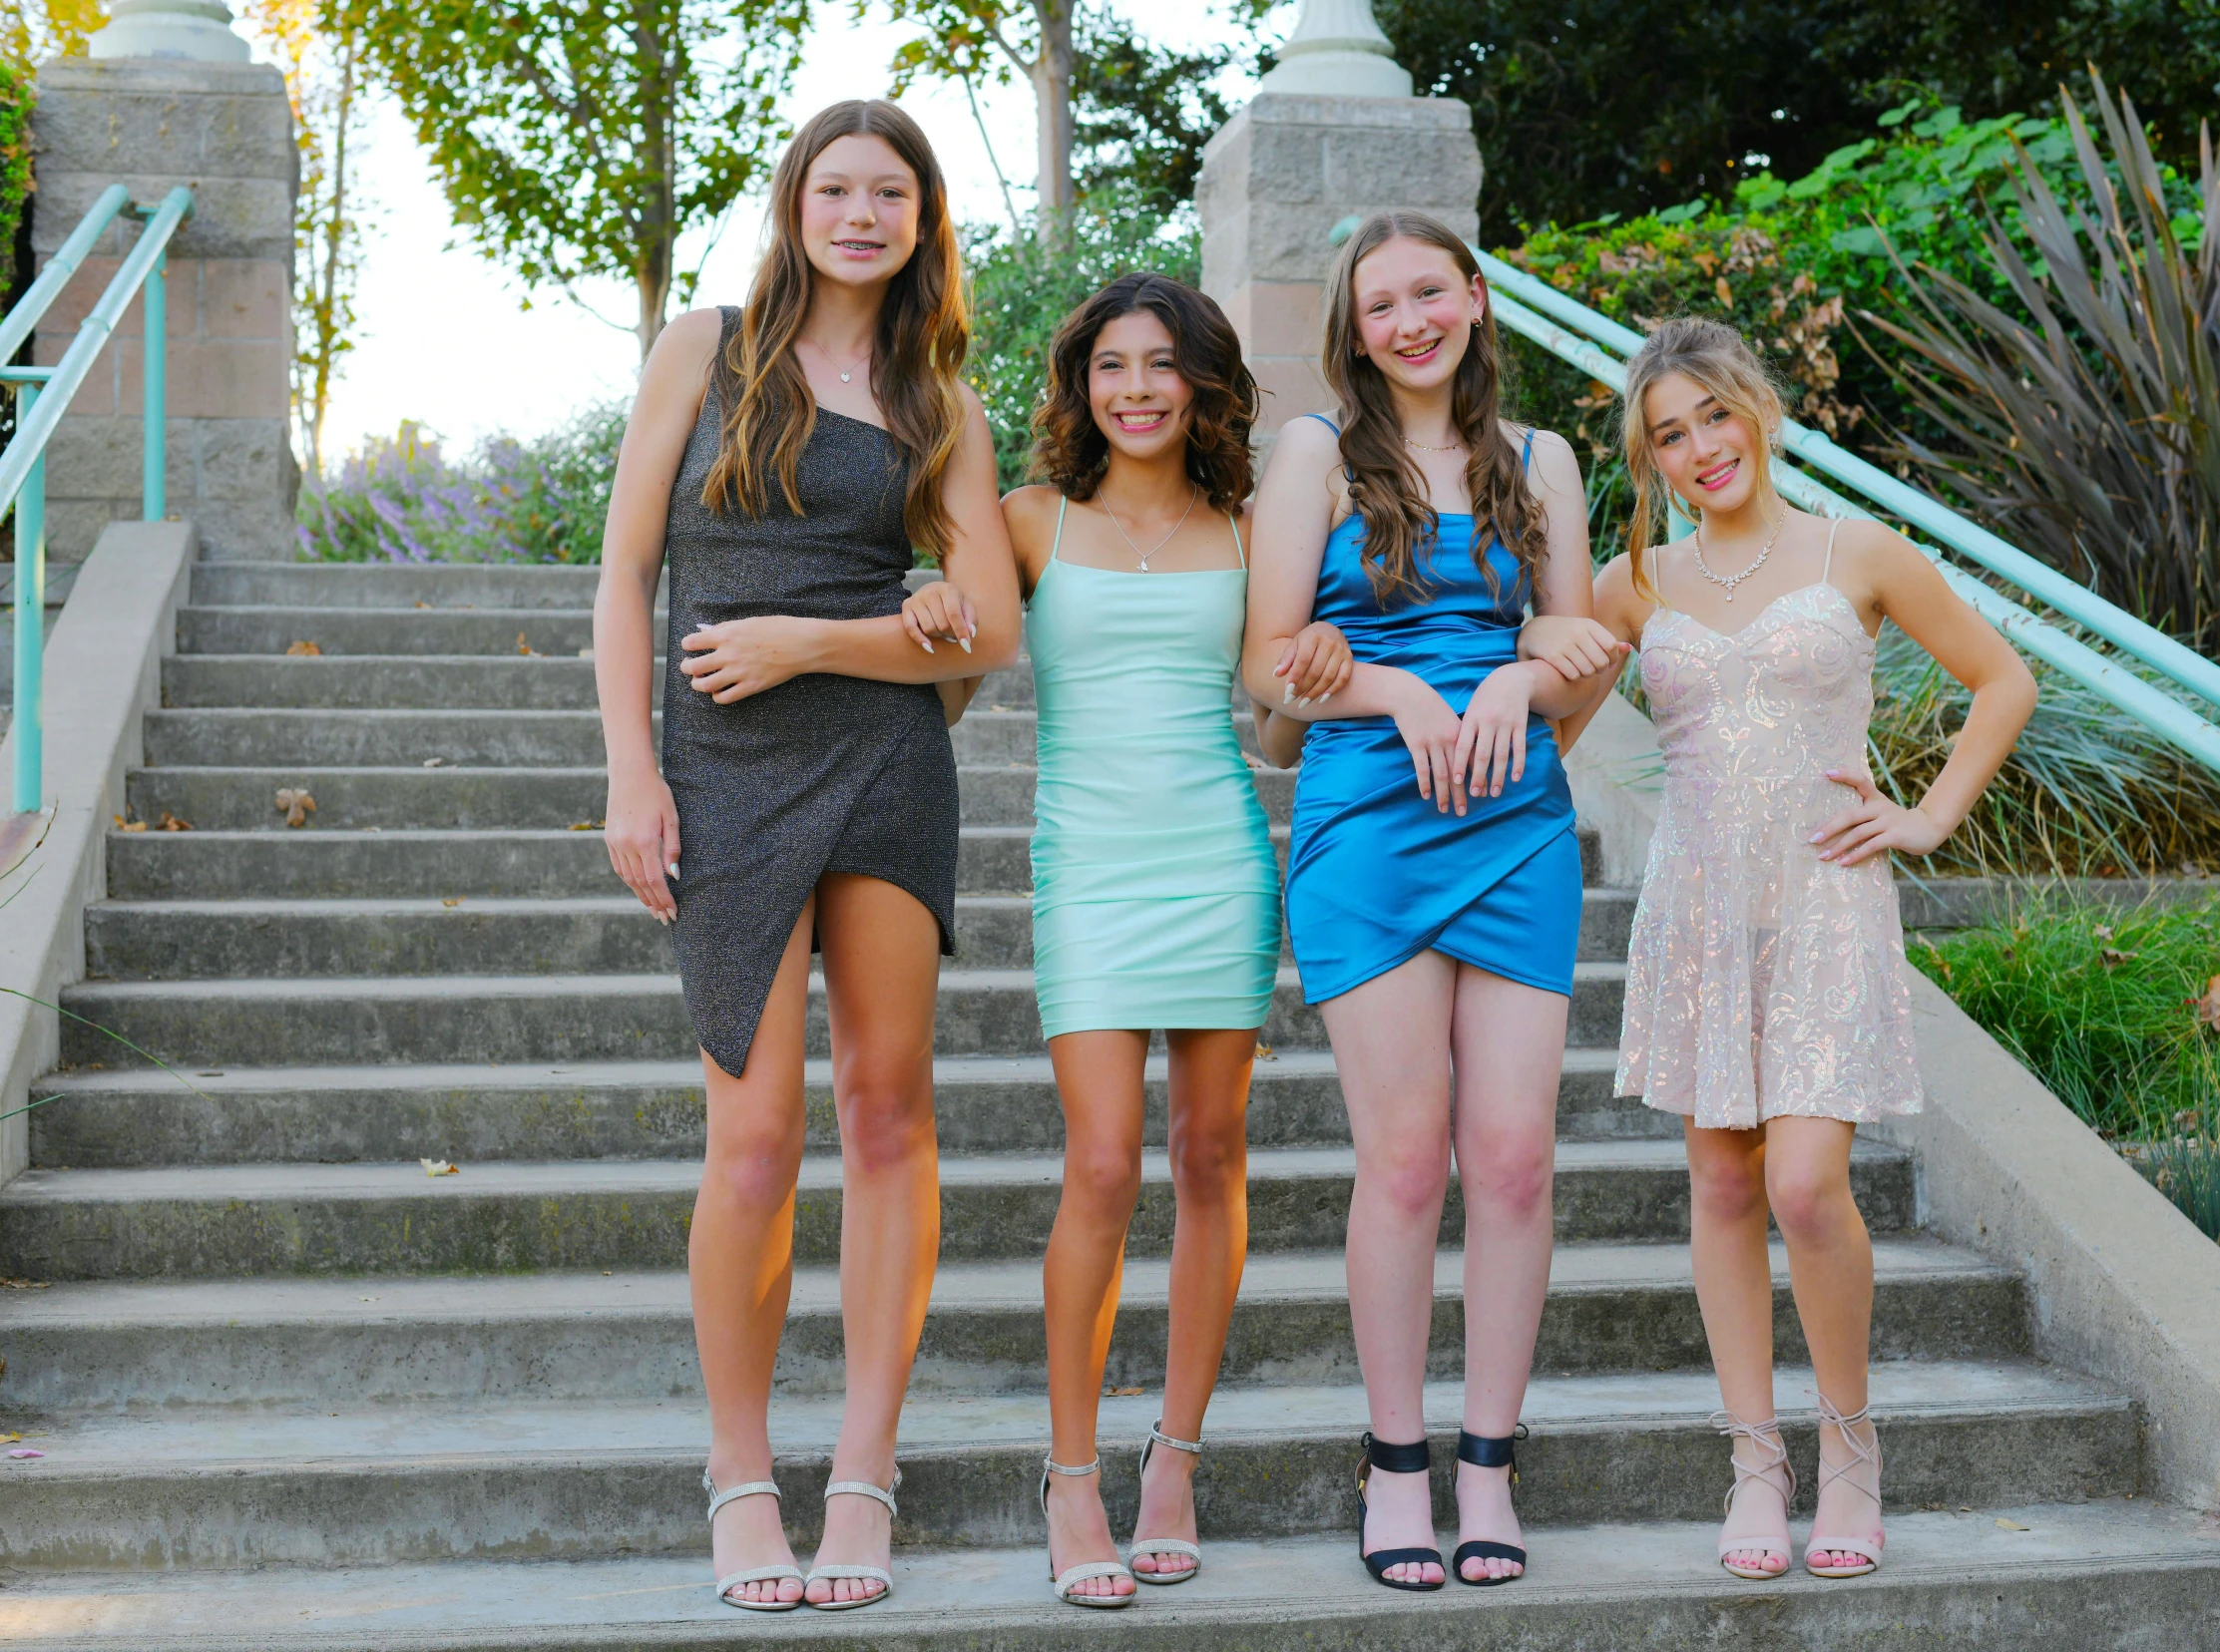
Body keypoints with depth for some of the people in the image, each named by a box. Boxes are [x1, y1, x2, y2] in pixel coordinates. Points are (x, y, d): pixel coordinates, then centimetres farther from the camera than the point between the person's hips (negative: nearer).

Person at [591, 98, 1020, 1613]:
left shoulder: (941, 406, 12)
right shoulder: (707, 350, 8)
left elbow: (994, 628, 4)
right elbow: (627, 573, 5)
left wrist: (809, 642, -8)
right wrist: (632, 769, -4)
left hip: (885, 756, 2)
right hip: (727, 772, -2)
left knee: (889, 1105, 0)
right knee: (757, 1134, -5)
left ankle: (865, 1481, 8)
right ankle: (740, 1479, 11)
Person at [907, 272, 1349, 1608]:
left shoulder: (1245, 534, 9)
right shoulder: (1036, 523, 6)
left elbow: (1290, 675, 14)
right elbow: (954, 648, 9)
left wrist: (1331, 649, -8)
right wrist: (930, 604, -13)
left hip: (1222, 859, 2)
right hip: (1089, 866, -2)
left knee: (1211, 1160, 5)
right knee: (1103, 1171, -10)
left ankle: (1177, 1459, 17)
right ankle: (1072, 1478, 2)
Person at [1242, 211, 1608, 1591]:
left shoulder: (1537, 463, 15)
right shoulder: (1320, 454, 6)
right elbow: (1269, 660, 1)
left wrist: (1520, 682, -5)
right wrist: (1401, 693, -13)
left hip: (1521, 826, 3)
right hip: (1366, 820, -2)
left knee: (1514, 1153, -3)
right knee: (1405, 1156, -5)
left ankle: (1488, 1466, 9)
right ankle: (1396, 1466, 9)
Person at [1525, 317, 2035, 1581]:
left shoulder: (1859, 557, 2)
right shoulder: (1639, 583, 9)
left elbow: (2004, 682, 11)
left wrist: (1930, 818, 3)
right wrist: (1537, 647, -3)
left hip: (1827, 903, -3)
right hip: (1697, 905, 3)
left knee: (1807, 1189, -13)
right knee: (1723, 1184, 4)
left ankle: (1851, 1440, 9)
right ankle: (1757, 1459, 15)